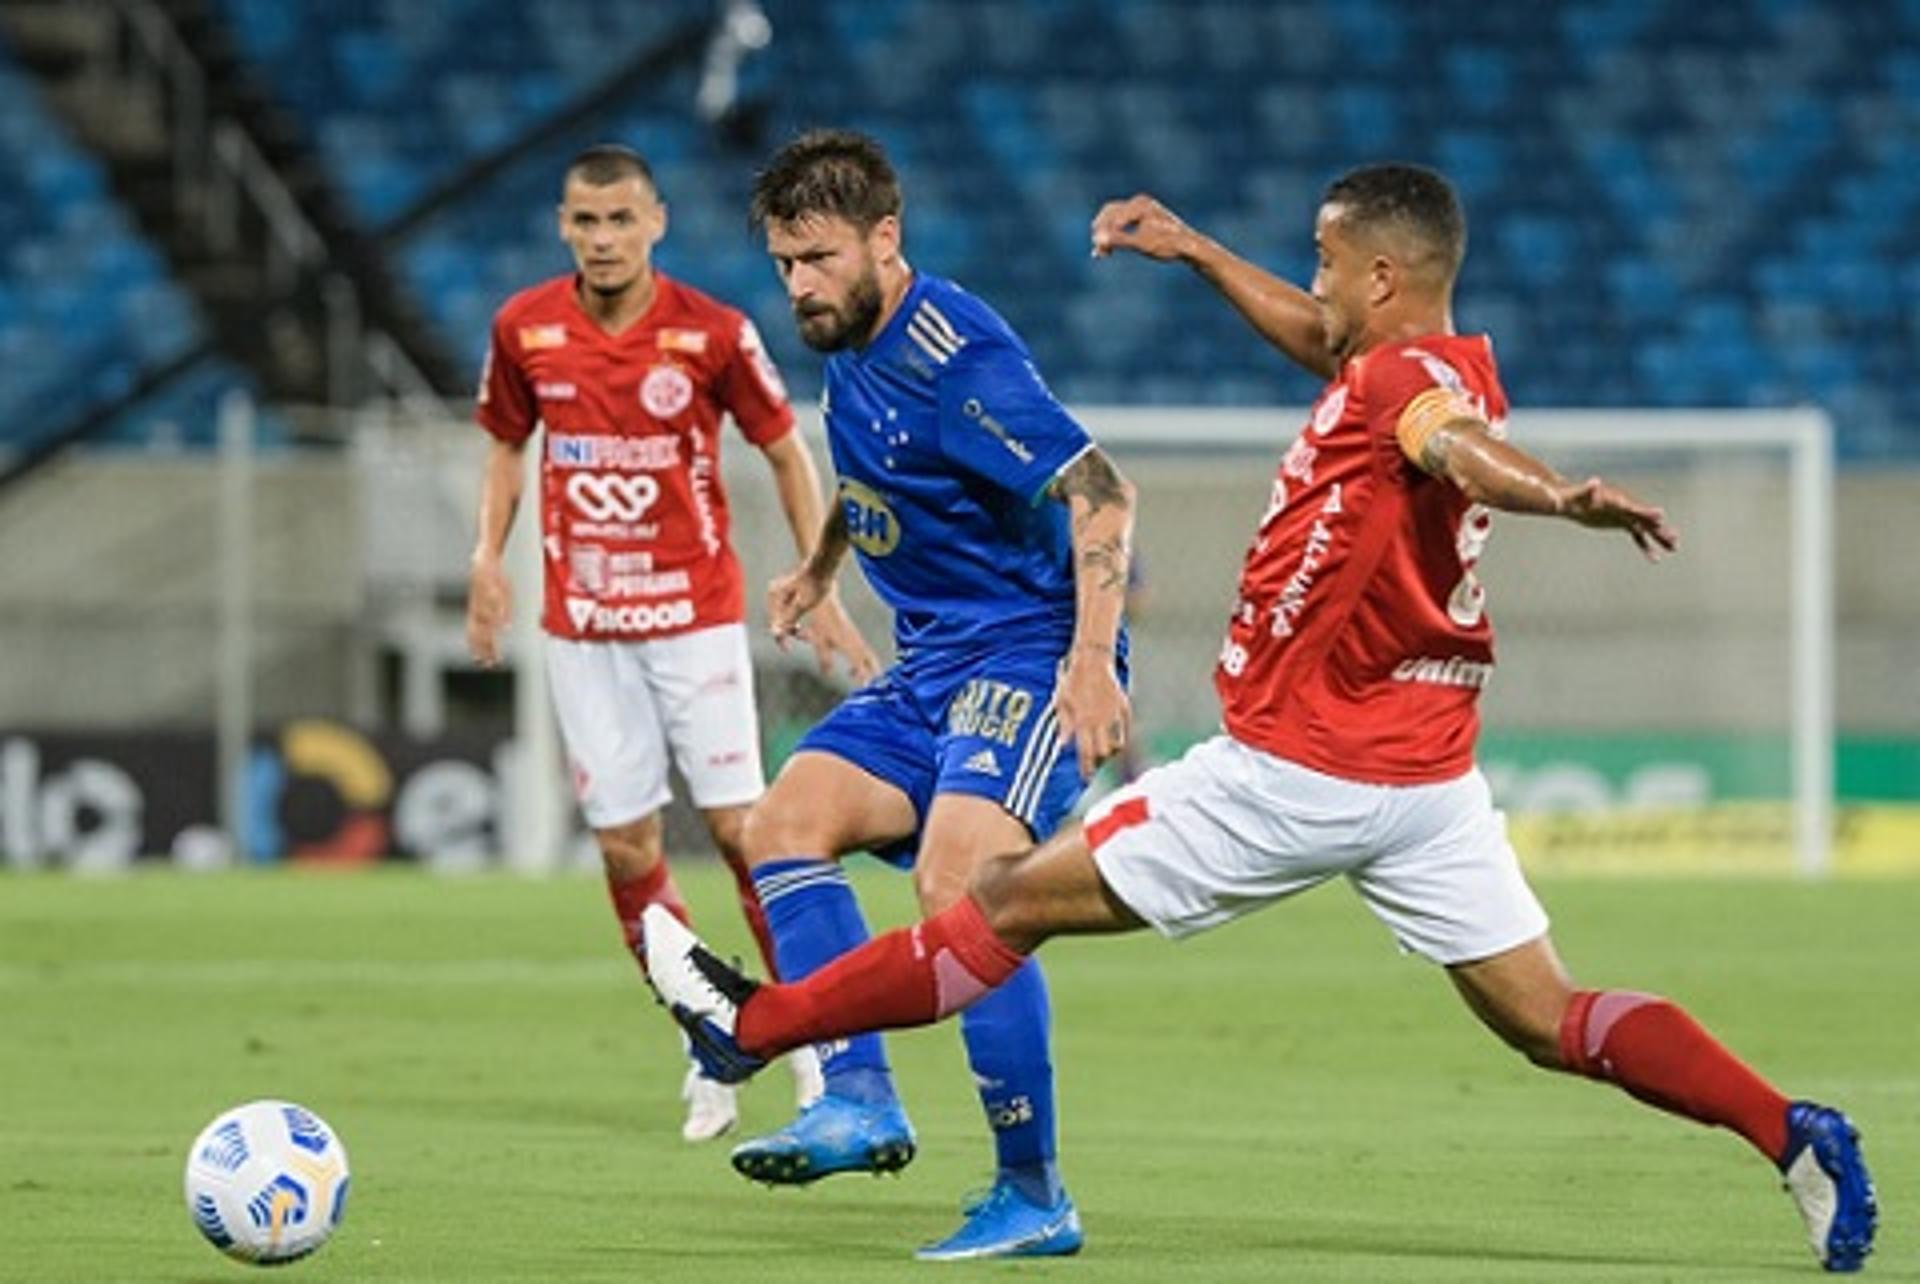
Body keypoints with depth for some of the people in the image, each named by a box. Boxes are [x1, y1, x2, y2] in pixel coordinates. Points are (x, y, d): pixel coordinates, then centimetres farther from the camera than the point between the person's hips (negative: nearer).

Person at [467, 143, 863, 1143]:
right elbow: (507, 445, 15)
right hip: (582, 627, 3)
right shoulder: (524, 329, -1)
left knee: (738, 825, -7)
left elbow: (786, 452, 3)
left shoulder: (712, 333, -8)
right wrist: (488, 554, 0)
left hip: (696, 615, -3)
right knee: (625, 845, 1)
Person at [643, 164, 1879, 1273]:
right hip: (1428, 778, 8)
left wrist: (1563, 498, -61)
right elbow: (1317, 340, 32)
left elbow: (1464, 446, -40)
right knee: (1550, 1019, 5)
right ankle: (1791, 1131, -10)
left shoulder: (1405, 380, -17)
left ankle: (755, 1026, 12)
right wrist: (1195, 250, 38)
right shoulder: (1447, 372, 10)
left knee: (1017, 900, 3)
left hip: (1300, 772, -8)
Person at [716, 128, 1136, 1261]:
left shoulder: (957, 357, -19)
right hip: (931, 668, 9)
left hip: (1032, 653, -9)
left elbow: (1098, 493, -25)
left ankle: (1034, 1196, -18)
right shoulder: (852, 349, 9)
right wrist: (822, 567, 43)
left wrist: (1092, 659, -33)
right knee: (786, 824, -8)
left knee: (956, 880, -24)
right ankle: (863, 1101, -13)